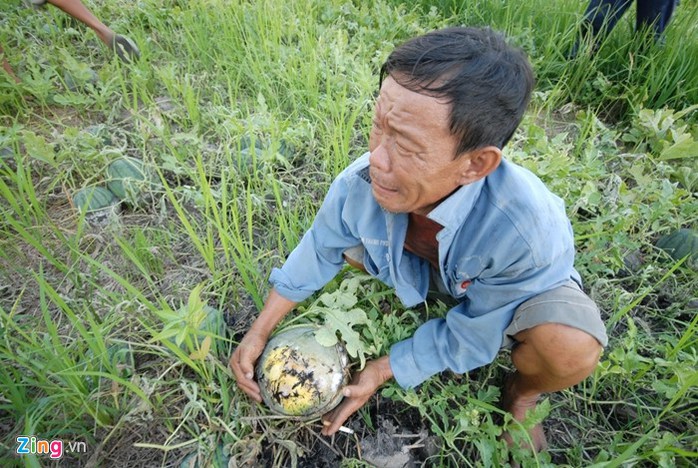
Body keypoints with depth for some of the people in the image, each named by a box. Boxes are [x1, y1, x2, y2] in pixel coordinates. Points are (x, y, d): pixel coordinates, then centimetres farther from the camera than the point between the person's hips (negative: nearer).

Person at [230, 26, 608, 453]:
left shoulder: (524, 230, -42)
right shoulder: (363, 182, -32)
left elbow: (471, 333, -25)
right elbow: (320, 251, -12)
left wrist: (384, 370, -18)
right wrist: (259, 334, -7)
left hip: (515, 288, -2)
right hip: (432, 272, 3)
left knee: (571, 348, -33)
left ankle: (523, 392, 4)